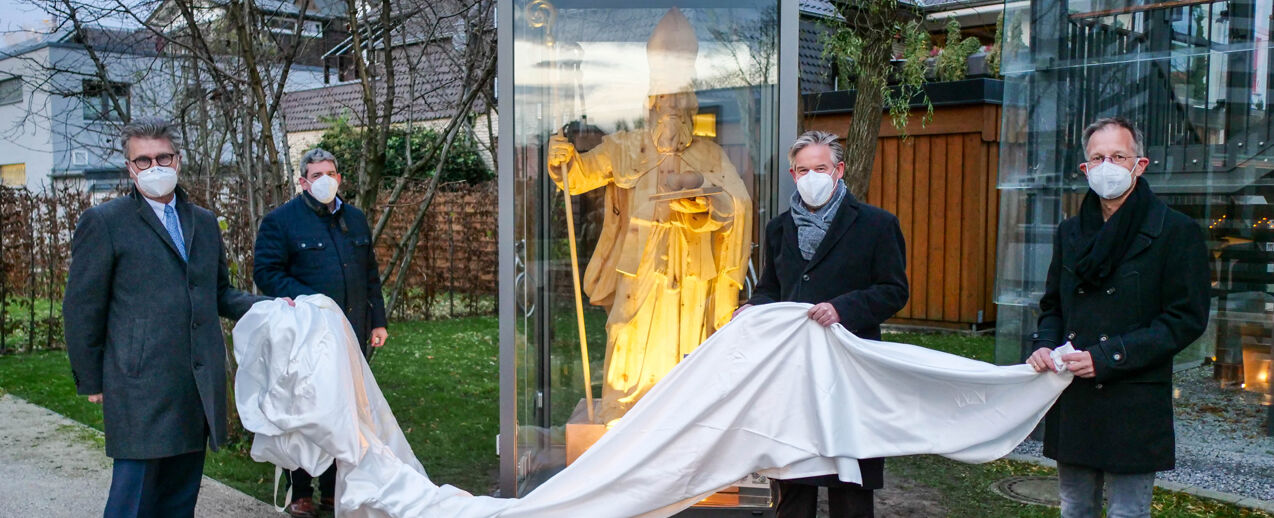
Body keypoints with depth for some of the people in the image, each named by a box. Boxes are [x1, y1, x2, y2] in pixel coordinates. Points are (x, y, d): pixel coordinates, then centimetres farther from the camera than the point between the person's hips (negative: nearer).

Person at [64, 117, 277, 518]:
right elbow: (82, 310, -1)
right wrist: (91, 383, -1)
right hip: (141, 391, -5)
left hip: (200, 390, 5)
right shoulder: (103, 222, -2)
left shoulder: (204, 222, 15)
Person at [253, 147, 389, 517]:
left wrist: (377, 321, 14)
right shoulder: (281, 220, -2)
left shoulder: (355, 219, 15)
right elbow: (266, 272, -8)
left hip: (352, 334, 5)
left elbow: (370, 275, 19)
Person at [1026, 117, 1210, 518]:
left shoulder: (1176, 232, -4)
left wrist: (1106, 357, -16)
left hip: (1134, 408, -5)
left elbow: (1187, 318, -10)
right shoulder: (1070, 232, 12)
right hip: (1071, 403, 5)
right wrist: (1043, 346, -3)